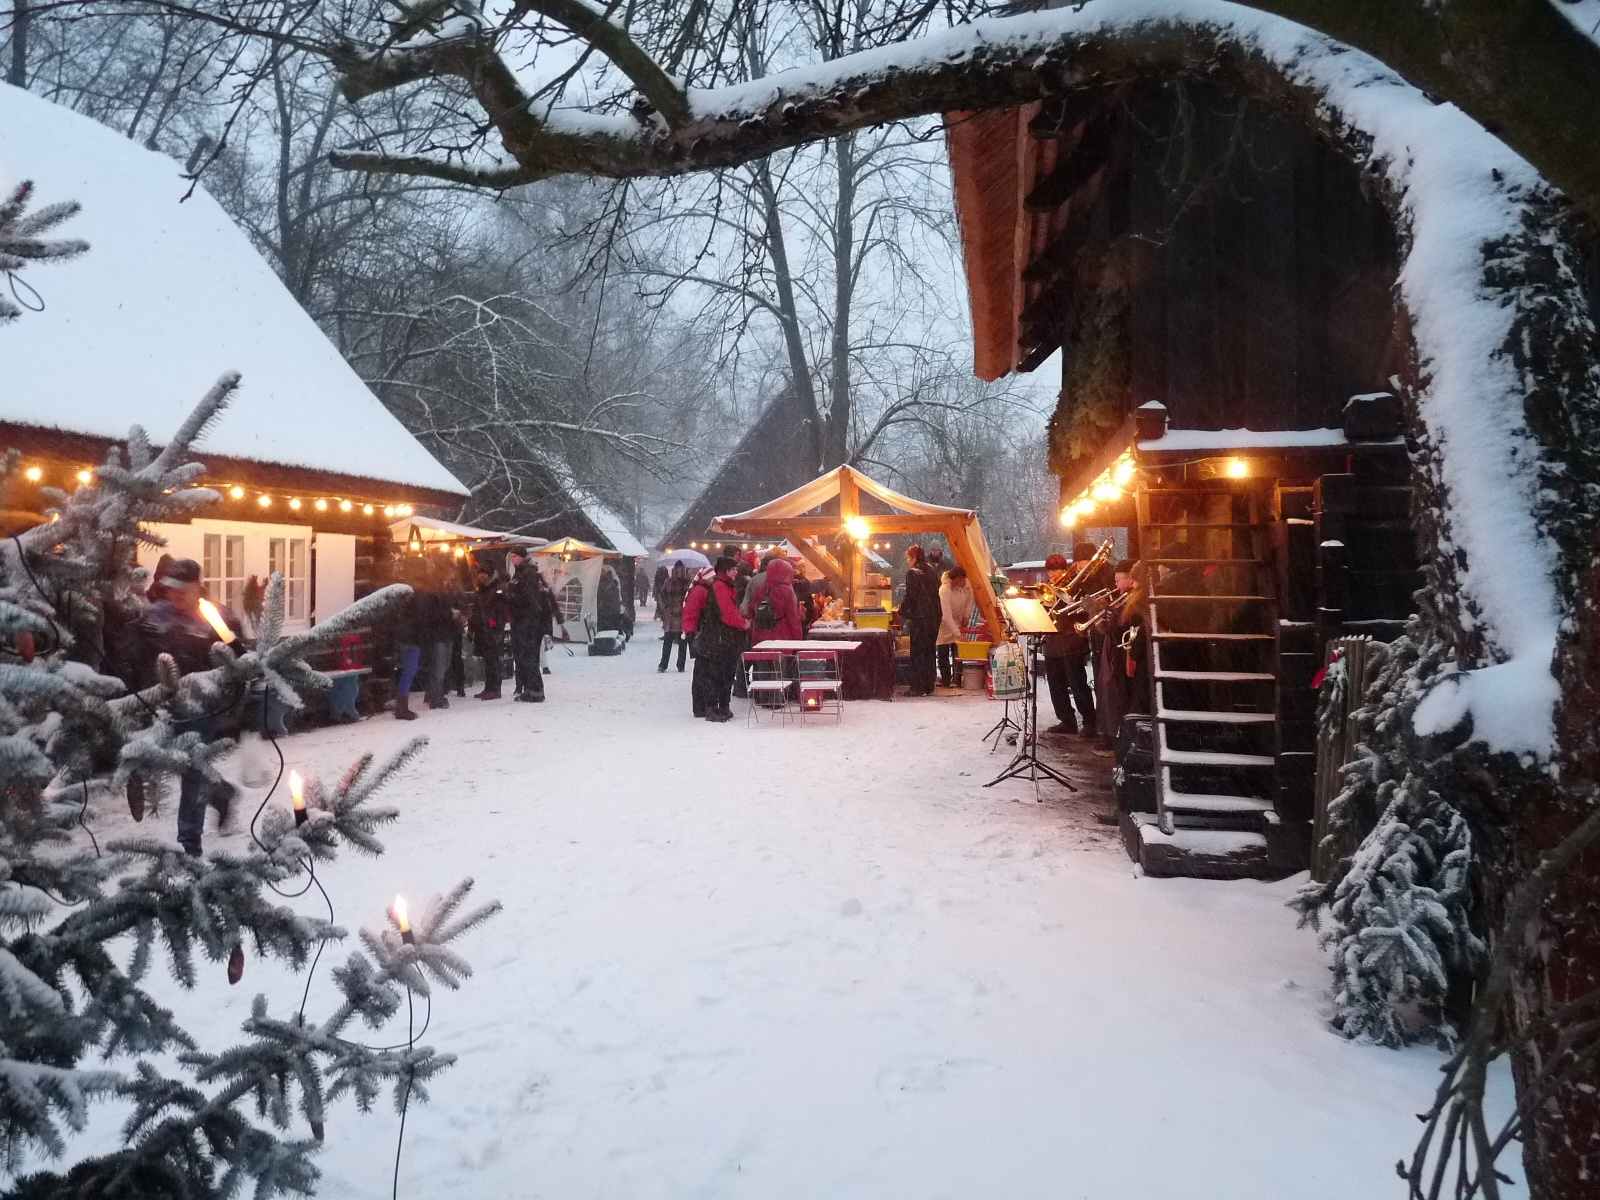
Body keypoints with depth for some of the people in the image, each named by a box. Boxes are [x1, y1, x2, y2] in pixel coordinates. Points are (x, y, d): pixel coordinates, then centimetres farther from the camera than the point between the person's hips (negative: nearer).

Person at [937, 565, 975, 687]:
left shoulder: (967, 584, -16)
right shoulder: (945, 590, -34)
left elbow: (970, 599, 7)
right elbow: (947, 617, -37)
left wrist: (966, 615, -5)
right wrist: (959, 635, -39)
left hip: (957, 622, 5)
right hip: (943, 622, -5)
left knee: (958, 651, 3)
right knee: (944, 652, -3)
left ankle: (956, 679, 7)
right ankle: (945, 679, 5)